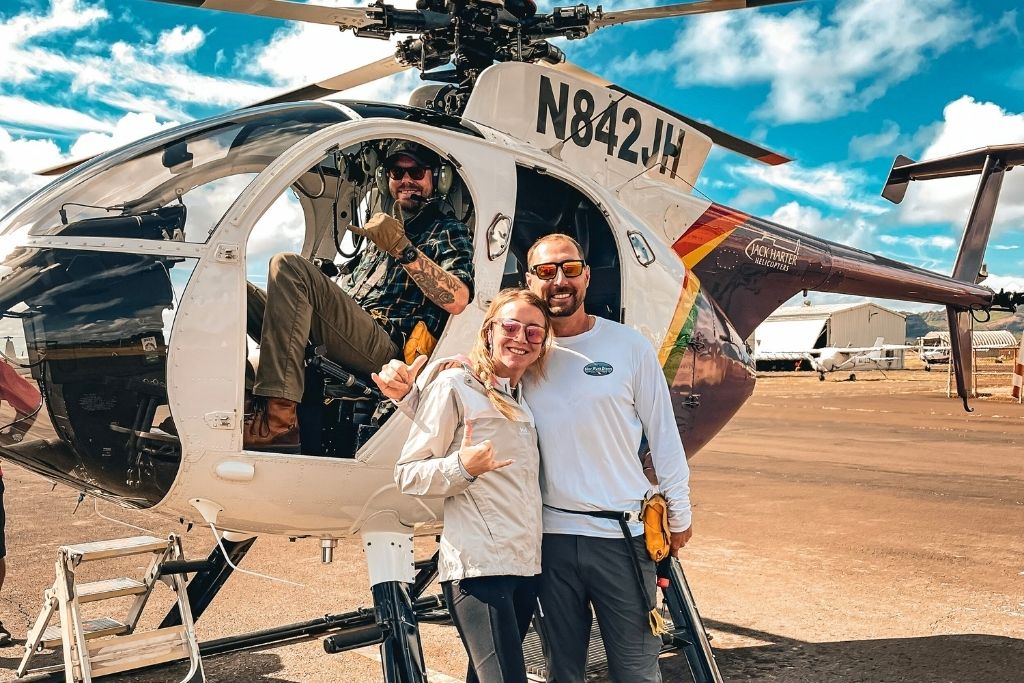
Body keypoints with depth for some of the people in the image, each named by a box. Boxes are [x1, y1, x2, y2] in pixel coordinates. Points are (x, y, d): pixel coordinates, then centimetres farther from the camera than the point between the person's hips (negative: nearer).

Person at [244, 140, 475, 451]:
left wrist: (403, 249, -17)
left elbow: (458, 300, -11)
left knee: (289, 266, -24)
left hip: (386, 347, -7)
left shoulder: (448, 231, 10)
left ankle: (278, 417, -31)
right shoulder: (385, 231, 34)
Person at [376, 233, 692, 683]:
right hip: (553, 535, 2)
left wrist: (678, 514, 6)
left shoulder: (629, 346, -3)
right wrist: (406, 392, -13)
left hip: (624, 535, -1)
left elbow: (663, 435, 2)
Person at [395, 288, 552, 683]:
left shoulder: (526, 399, 17)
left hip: (526, 563, 8)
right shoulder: (454, 385, -5)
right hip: (478, 564, -7)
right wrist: (463, 468, -23)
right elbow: (407, 474, -6)